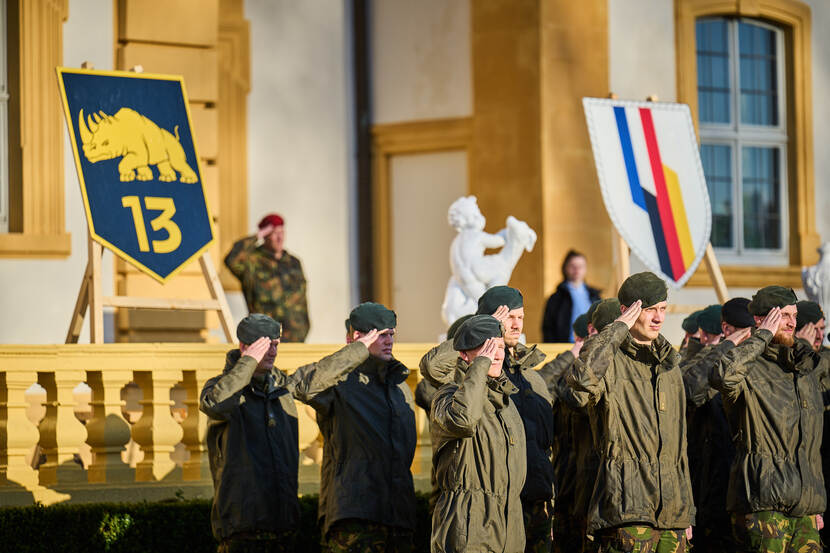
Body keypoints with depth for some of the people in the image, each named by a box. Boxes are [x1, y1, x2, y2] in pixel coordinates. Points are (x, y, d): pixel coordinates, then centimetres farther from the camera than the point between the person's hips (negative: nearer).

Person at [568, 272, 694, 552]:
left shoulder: (669, 366, 20)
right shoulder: (611, 360, -2)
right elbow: (582, 378, -30)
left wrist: (687, 512, 22)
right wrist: (618, 329, -16)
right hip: (627, 505, -7)